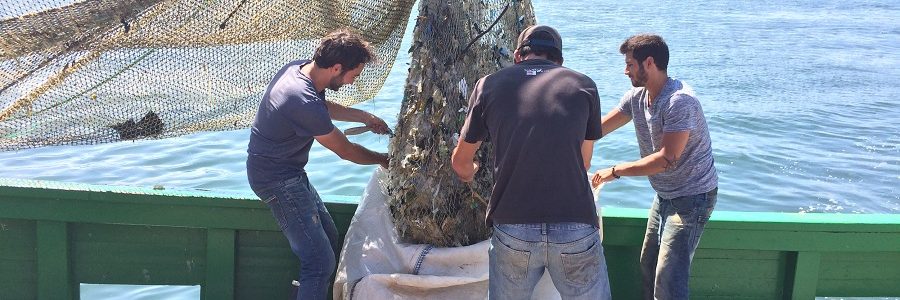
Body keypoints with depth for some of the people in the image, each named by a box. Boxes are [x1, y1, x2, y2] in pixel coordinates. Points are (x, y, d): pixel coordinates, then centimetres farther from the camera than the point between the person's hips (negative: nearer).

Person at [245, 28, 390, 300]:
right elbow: (346, 151, -15)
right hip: (278, 180, -10)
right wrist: (383, 160, 2)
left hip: (288, 171, 10)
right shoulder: (305, 103, -31)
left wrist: (364, 117, 16)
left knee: (329, 240, 16)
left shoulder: (298, 68, -4)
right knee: (321, 262, -10)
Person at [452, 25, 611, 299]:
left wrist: (469, 174, 42)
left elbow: (460, 162, 18)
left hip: (511, 230, 1)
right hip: (577, 230, 0)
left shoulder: (489, 85, 8)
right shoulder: (583, 86, 8)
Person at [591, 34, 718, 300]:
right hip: (665, 195, 9)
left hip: (692, 197, -9)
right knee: (648, 265, 18)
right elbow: (597, 129, 8)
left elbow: (667, 159, -30)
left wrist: (615, 171, -24)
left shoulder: (680, 101, -25)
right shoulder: (636, 97, 1)